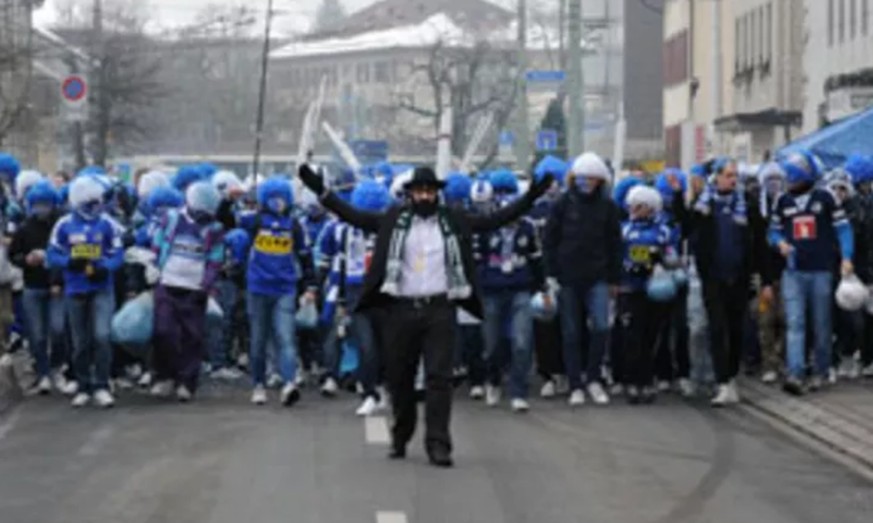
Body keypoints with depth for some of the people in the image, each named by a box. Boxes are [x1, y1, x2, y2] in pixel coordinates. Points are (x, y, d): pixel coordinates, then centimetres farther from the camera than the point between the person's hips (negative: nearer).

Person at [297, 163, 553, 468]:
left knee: (439, 377, -6)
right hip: (402, 309, 1)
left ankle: (438, 443, -7)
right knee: (400, 377, 10)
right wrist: (320, 190, -2)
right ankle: (400, 438, 28)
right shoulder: (394, 220, 8)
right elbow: (354, 216, 6)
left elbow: (495, 220, 7)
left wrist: (531, 197, 0)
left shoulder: (454, 221, 8)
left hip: (440, 309, -1)